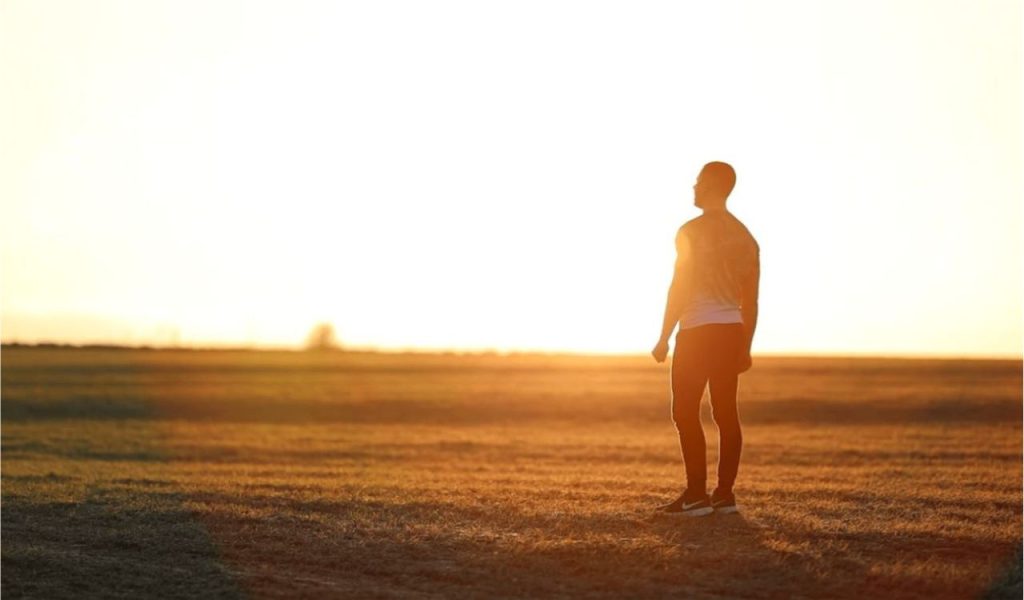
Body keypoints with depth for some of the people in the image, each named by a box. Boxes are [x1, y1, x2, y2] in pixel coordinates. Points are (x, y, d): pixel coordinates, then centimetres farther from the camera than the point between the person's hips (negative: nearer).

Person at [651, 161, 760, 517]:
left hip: (698, 331, -7)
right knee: (725, 412, 7)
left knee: (685, 411, -4)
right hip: (732, 331, 7)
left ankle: (696, 494, -9)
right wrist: (745, 347, 20)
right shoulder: (744, 236, 13)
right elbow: (751, 300, 15)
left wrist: (664, 338, -7)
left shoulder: (693, 231, -8)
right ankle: (724, 493, 7)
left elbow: (679, 288, -12)